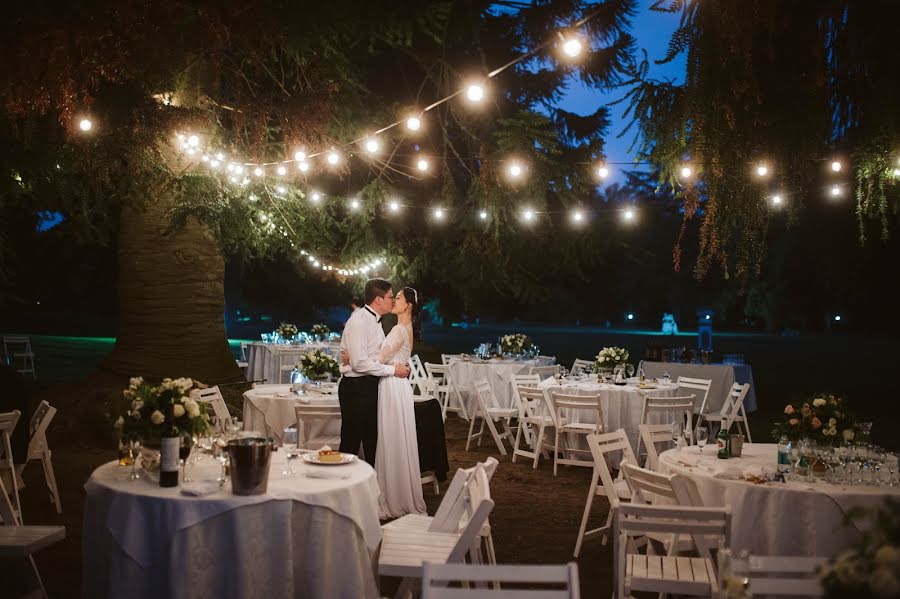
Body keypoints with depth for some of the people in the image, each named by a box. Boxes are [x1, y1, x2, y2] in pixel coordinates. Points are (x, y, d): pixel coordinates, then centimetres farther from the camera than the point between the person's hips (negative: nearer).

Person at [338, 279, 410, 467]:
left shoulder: (374, 321, 14)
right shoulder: (359, 321, -16)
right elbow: (359, 363, -23)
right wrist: (392, 370, -17)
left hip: (371, 386, 10)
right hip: (356, 388, -10)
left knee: (372, 441, 16)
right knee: (351, 444, -2)